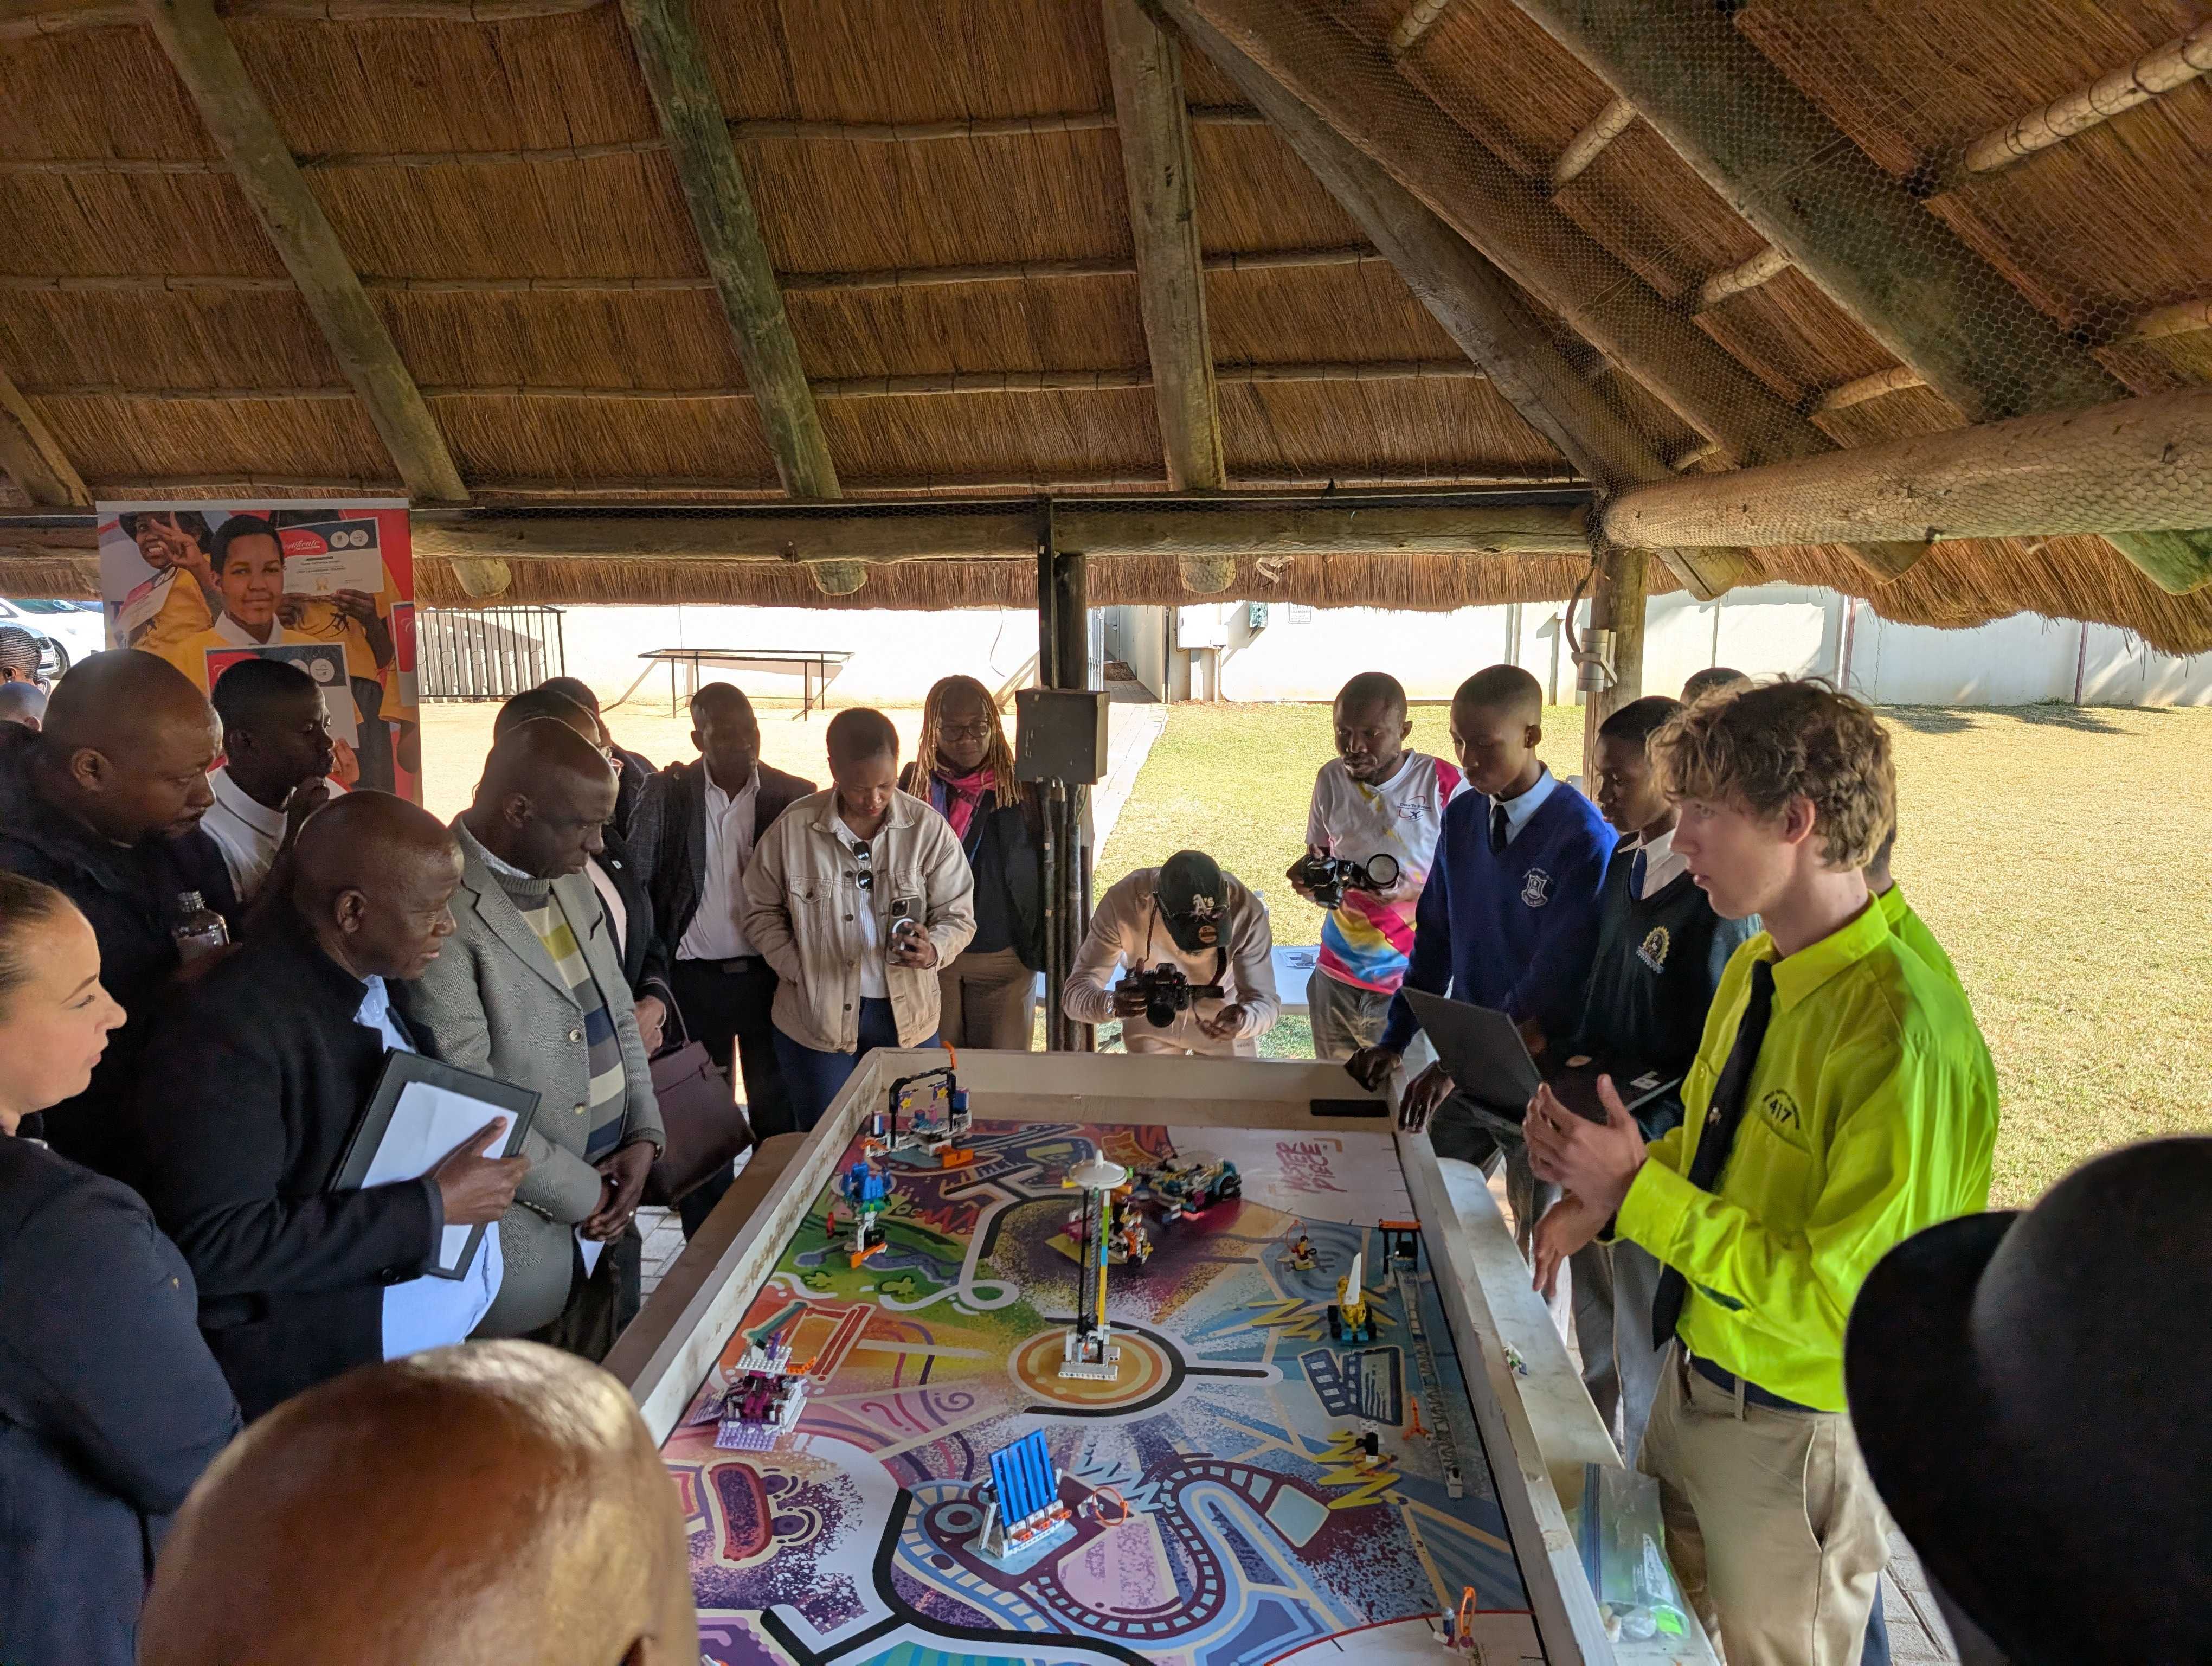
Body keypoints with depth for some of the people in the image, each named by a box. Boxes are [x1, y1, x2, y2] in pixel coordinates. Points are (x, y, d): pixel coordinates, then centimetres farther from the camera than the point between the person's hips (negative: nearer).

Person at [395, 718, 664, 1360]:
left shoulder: (569, 879, 6)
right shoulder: (443, 911, -21)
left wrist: (644, 1135, 1)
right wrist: (583, 1195, -13)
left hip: (607, 1206, 7)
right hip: (531, 1229, -7)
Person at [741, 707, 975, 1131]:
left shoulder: (928, 829, -7)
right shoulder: (793, 829, -6)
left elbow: (958, 914, -2)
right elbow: (761, 911, 4)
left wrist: (934, 949, -23)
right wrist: (802, 973, -8)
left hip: (906, 1017, 1)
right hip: (816, 1016, 0)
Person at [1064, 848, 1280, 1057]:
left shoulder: (1246, 911, -35)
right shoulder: (1122, 903, -36)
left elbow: (1265, 1001, -31)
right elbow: (1074, 993, -34)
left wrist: (1242, 1022, -55)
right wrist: (1112, 1004, -58)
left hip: (1223, 1018, 0)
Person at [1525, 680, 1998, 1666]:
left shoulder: (1904, 1036, -30)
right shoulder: (1757, 969, -2)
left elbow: (1841, 1302, -27)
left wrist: (1639, 1193, -28)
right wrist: (1599, 1197, -3)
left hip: (1798, 1436, -7)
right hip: (1695, 1379, 7)